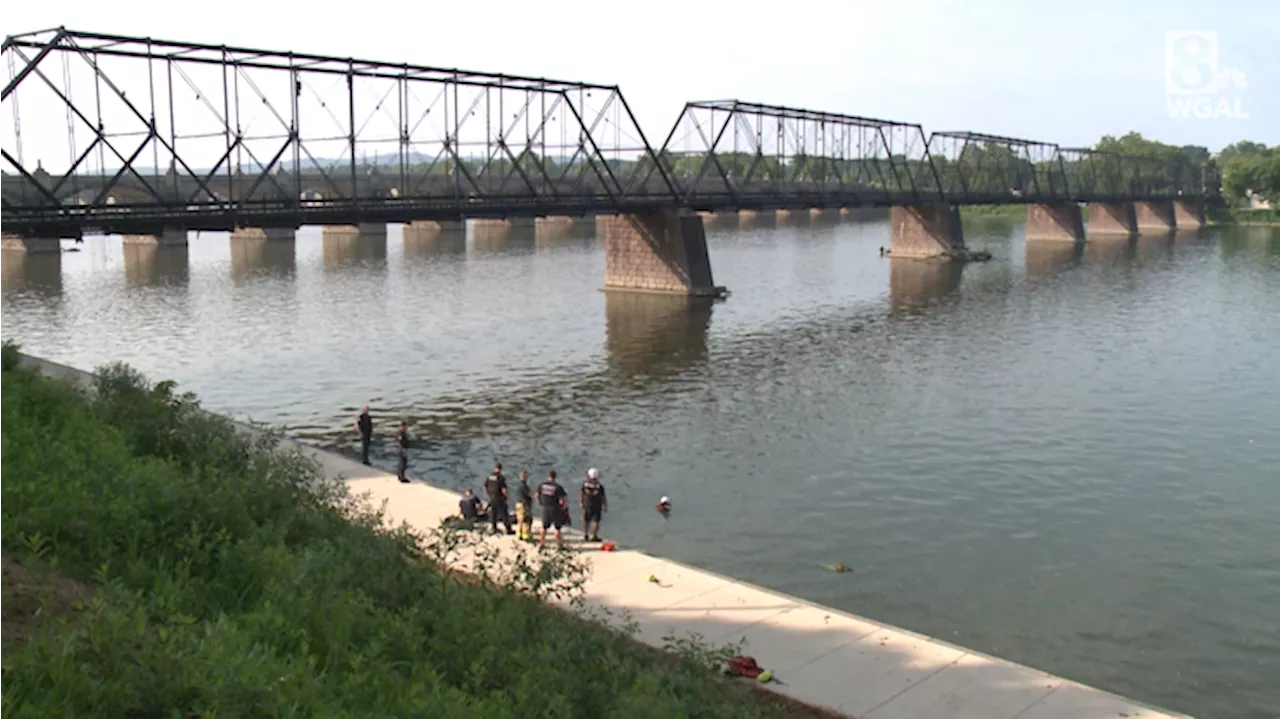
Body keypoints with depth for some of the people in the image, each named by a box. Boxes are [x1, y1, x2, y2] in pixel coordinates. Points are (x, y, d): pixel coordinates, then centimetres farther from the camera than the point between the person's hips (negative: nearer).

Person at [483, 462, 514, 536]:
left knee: (493, 513, 13)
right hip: (499, 498, -6)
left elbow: (485, 487, 8)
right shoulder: (501, 477, -16)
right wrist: (506, 496, -3)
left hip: (492, 498, 6)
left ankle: (494, 529, 17)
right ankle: (509, 530, 3)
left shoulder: (489, 477, 3)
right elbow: (504, 489, -20)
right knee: (504, 514, 0)